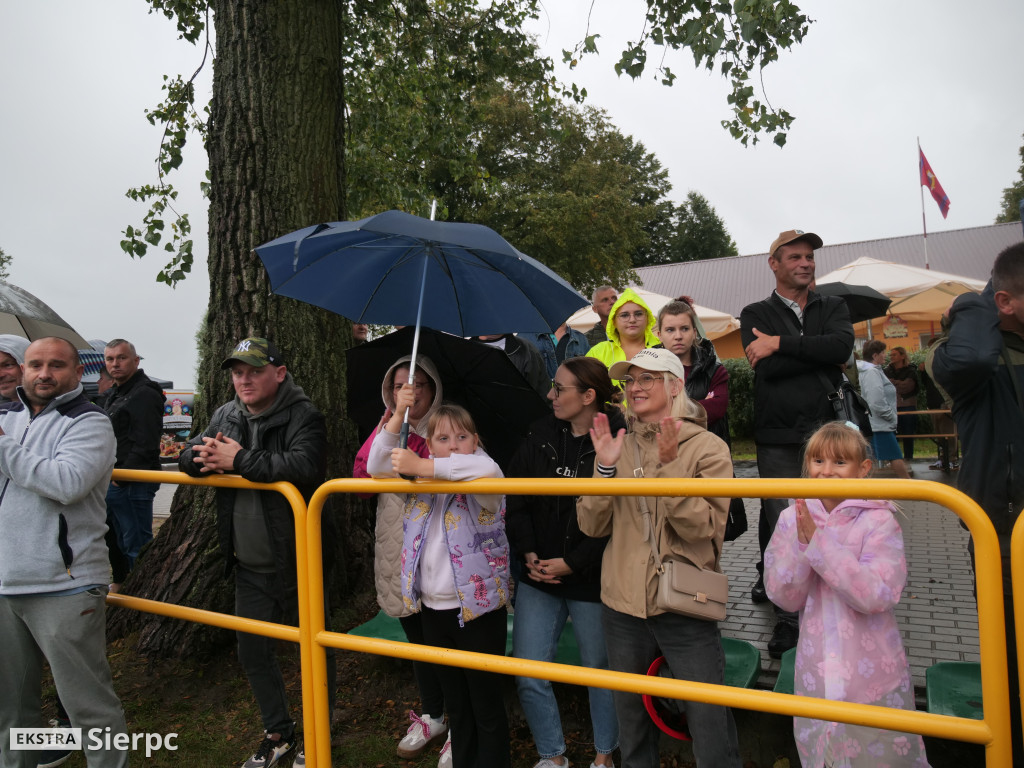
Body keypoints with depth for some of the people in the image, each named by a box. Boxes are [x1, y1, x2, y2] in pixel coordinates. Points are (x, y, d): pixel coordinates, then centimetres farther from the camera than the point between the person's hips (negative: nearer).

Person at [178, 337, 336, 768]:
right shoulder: (226, 417, 8)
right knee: (253, 653, 18)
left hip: (298, 563, -7)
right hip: (249, 566, 7)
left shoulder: (303, 417, -15)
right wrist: (202, 455, -14)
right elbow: (187, 459, 11)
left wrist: (239, 460, -24)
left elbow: (304, 466, -32)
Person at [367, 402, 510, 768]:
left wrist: (421, 466, -33)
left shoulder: (478, 478, -11)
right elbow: (377, 466, 1)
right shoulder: (422, 478, 9)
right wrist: (397, 416, -11)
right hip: (433, 609, 6)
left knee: (486, 705, 6)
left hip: (478, 610, -5)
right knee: (455, 705, 19)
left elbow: (488, 470, -35)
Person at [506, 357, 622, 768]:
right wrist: (528, 553, -5)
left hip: (592, 580, -4)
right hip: (538, 578, 5)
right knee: (529, 677, 7)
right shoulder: (540, 434, 2)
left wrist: (571, 563, -15)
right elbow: (516, 499, 5)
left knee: (601, 670, 14)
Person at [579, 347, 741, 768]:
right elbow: (592, 525, 0)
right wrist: (605, 467, -14)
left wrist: (668, 467, -25)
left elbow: (703, 526, -17)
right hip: (623, 606, 4)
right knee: (632, 730, 21)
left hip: (684, 609, -4)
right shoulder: (617, 446, 7)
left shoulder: (707, 447, -6)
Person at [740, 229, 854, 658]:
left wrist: (781, 343, -11)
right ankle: (787, 618, 10)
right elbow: (766, 367, -10)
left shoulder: (833, 308, 14)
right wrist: (819, 352, -6)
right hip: (778, 440, -2)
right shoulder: (756, 315, 9)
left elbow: (843, 346, -9)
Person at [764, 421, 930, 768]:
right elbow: (782, 596, -7)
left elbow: (875, 595, -24)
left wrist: (819, 541, -27)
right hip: (817, 672, 3)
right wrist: (801, 545, -22)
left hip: (873, 673, -3)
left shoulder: (879, 522, -11)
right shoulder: (792, 519, -2)